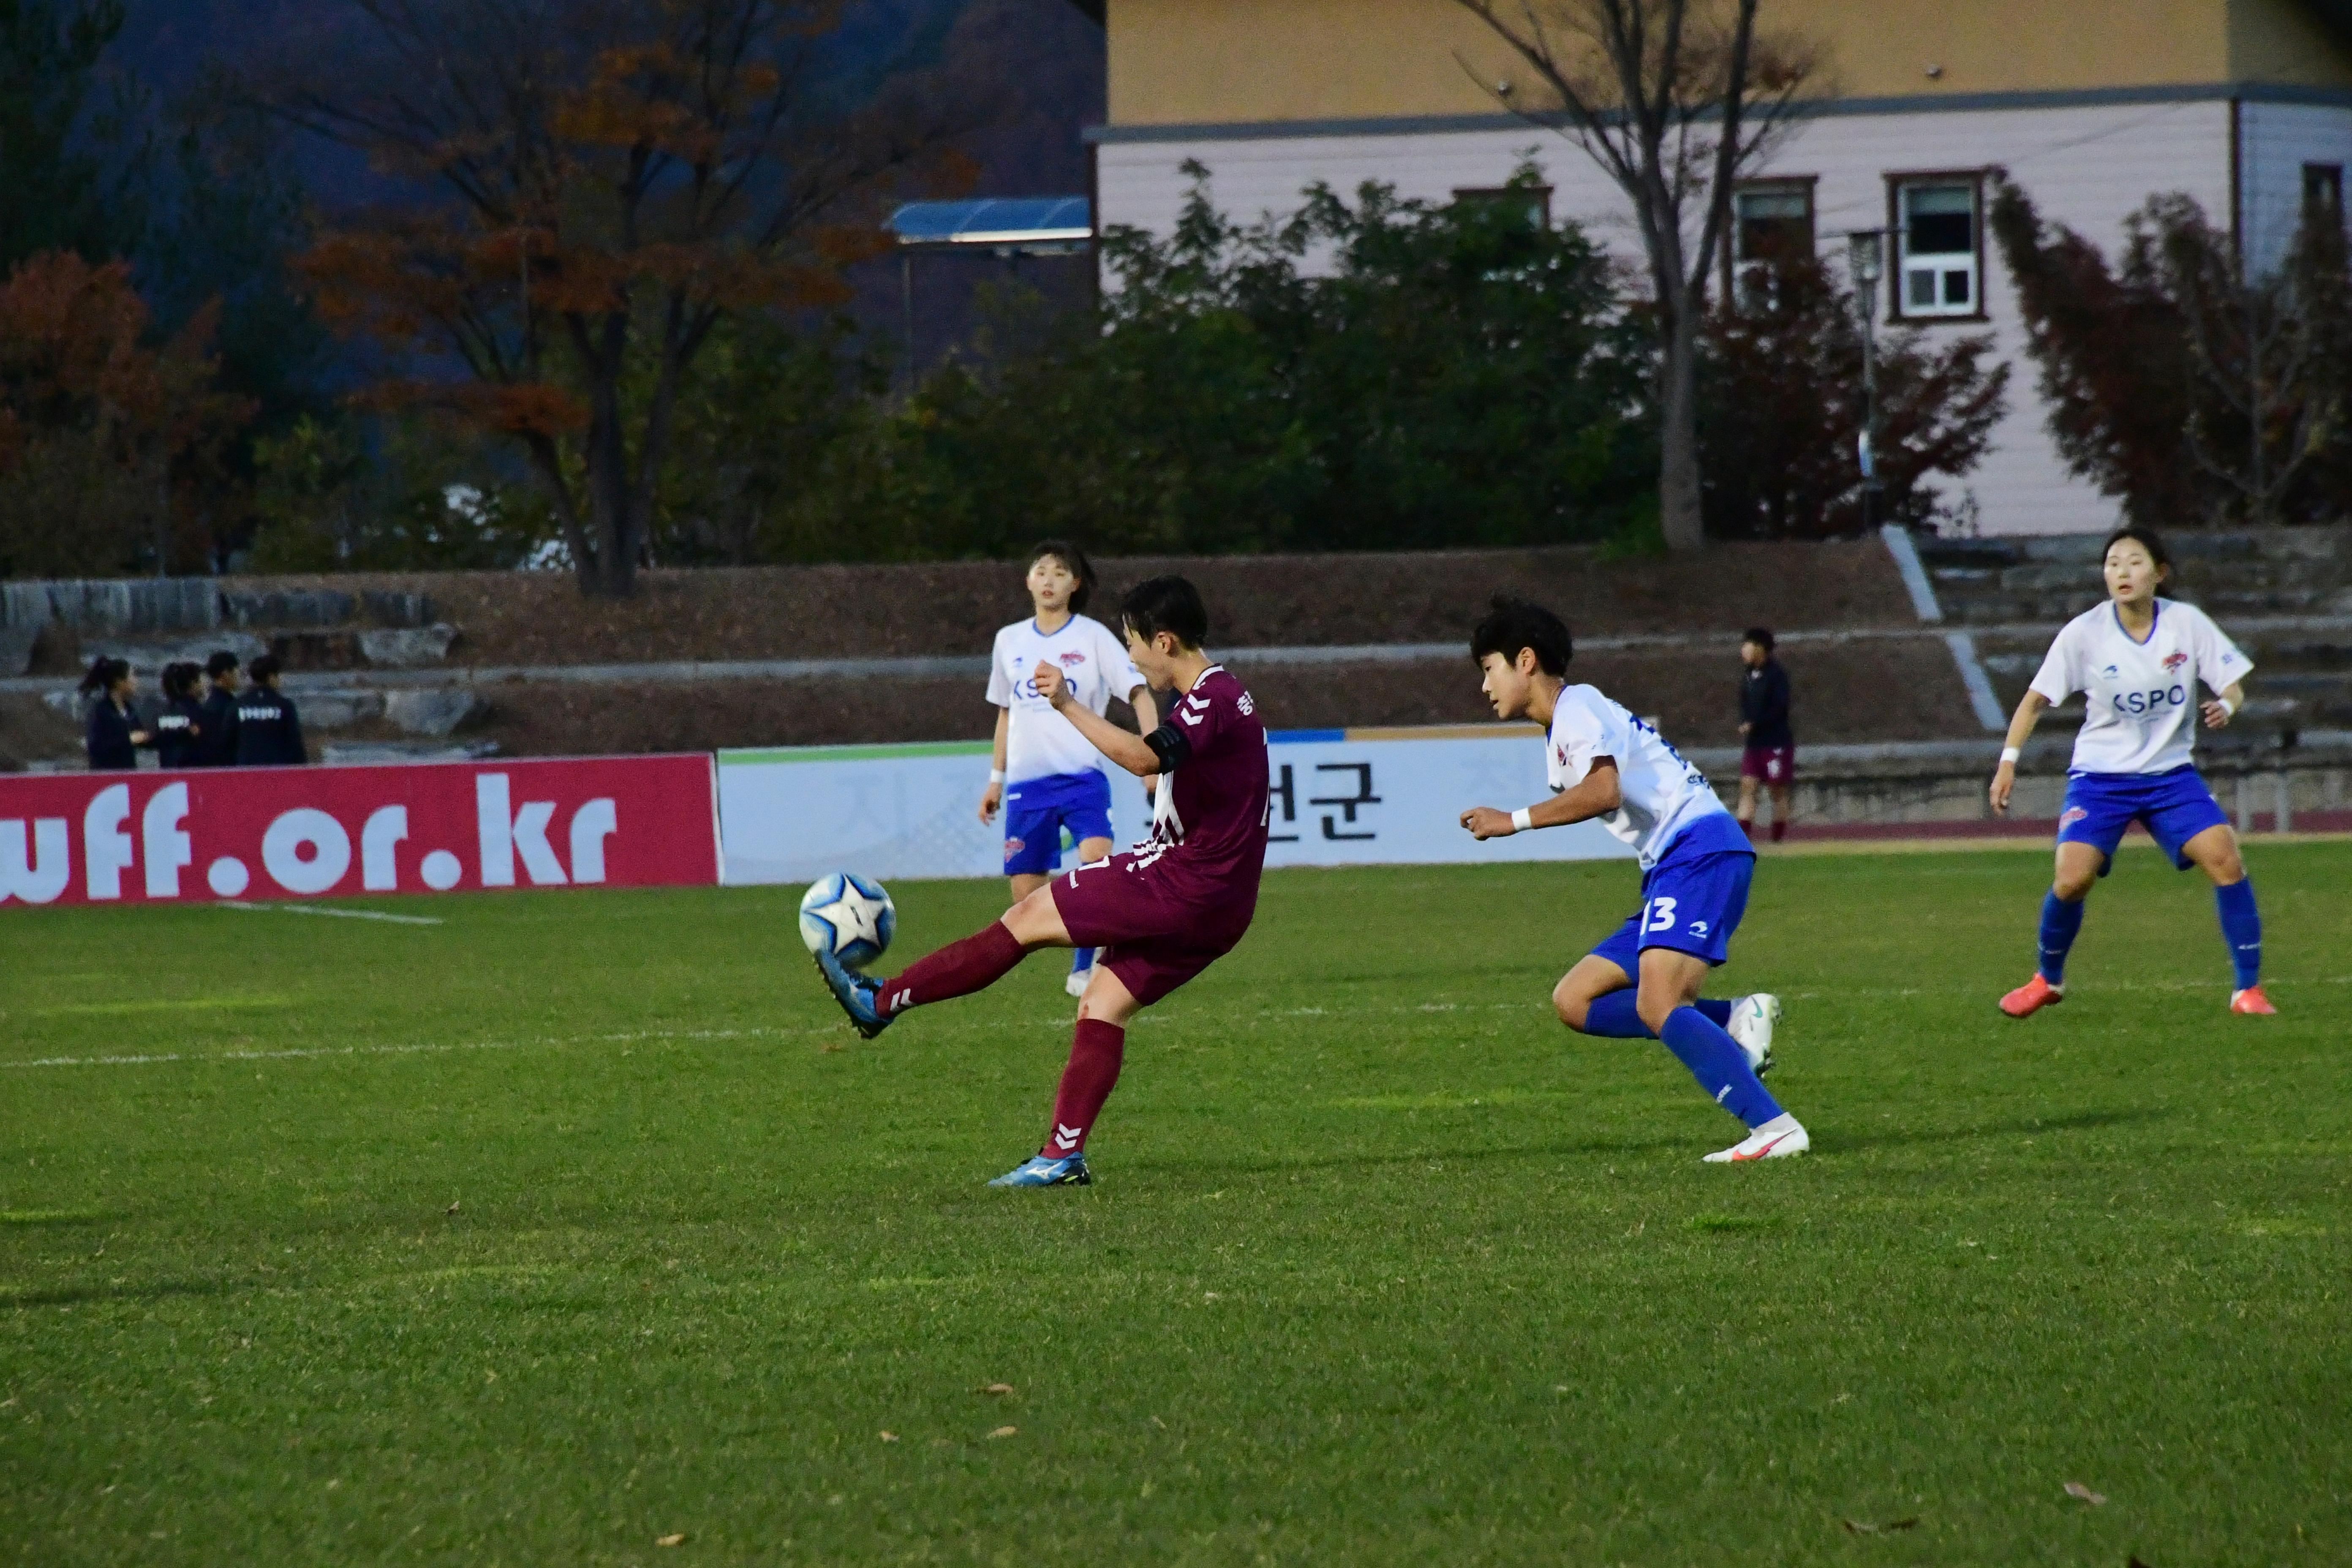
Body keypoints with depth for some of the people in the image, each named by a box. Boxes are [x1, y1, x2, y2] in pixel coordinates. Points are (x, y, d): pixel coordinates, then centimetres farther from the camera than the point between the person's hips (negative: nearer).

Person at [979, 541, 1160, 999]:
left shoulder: (1093, 637, 0)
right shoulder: (1010, 641, 12)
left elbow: (1138, 692, -5)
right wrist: (996, 778, 20)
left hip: (1082, 776, -4)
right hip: (1027, 782, 4)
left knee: (1097, 858, -27)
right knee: (1026, 898, 0)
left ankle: (1084, 968, -16)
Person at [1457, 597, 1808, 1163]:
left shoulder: (1577, 707, -5)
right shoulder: (1559, 736, 26)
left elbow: (1603, 792, -22)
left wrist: (1514, 821, -18)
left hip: (1700, 851, -10)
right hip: (1669, 872, 10)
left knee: (1656, 1006, -25)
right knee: (1575, 1001, 6)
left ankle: (1774, 1128, -29)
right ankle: (1737, 1021, -3)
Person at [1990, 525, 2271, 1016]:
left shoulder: (2188, 624, -7)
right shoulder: (2084, 634, -10)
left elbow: (2234, 686, -1)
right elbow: (2036, 699, -2)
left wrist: (2226, 706, -25)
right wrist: (2009, 761, -12)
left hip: (2170, 772, 1)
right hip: (2100, 774, -1)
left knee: (2225, 858, -18)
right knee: (2073, 878, -18)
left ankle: (2248, 989, -5)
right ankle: (2048, 980, 12)